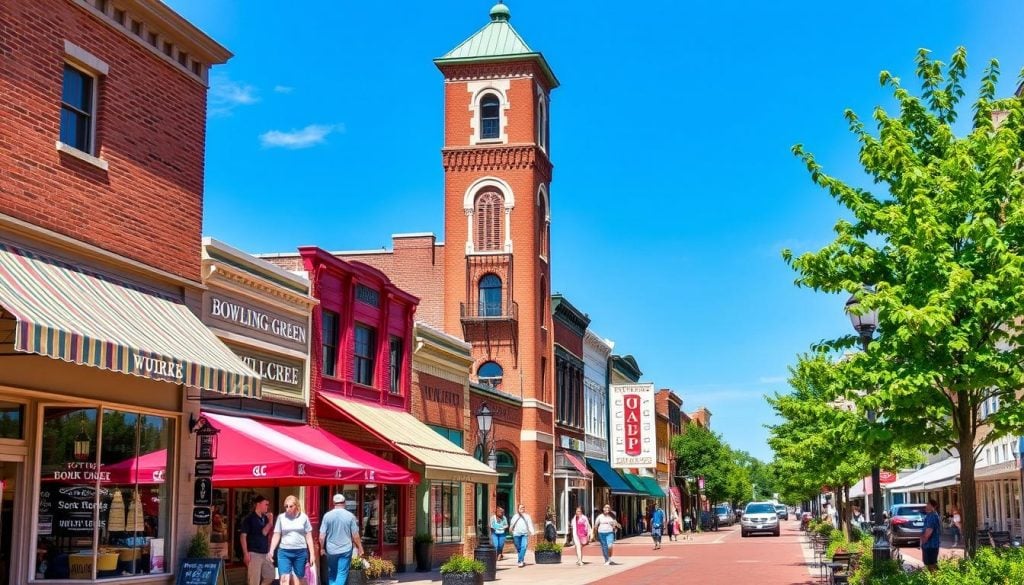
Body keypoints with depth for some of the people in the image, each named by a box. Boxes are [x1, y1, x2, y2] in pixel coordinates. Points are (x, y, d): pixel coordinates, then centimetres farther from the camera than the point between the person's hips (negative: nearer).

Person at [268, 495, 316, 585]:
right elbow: (276, 535, 3)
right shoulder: (281, 517, 0)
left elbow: (308, 536, 5)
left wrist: (312, 553, 3)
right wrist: (271, 551, -8)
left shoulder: (304, 517, 0)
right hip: (284, 552, -1)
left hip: (301, 552, 1)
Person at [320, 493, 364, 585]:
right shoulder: (350, 516, -8)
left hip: (331, 550, 1)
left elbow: (322, 536, -6)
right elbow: (355, 535, -4)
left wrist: (322, 548, 11)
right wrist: (360, 548, 9)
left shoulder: (327, 516, -6)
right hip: (346, 550, -1)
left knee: (331, 574, 19)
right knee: (342, 574, 1)